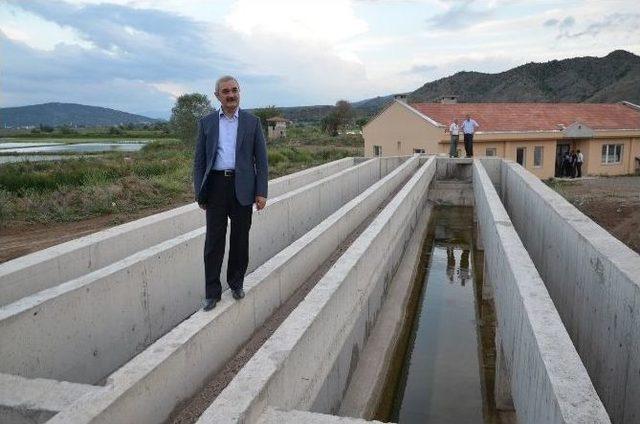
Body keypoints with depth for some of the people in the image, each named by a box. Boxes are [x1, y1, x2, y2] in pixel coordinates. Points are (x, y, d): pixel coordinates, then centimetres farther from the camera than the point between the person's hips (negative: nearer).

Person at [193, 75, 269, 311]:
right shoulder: (206, 123, 7)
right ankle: (212, 292, 10)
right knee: (214, 241, 1)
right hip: (216, 185, 0)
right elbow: (199, 160, 8)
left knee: (240, 239, 9)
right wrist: (199, 192, 1)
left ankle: (236, 283, 26)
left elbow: (261, 159, 3)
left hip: (242, 187, 0)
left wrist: (261, 192, -4)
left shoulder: (252, 122, 5)